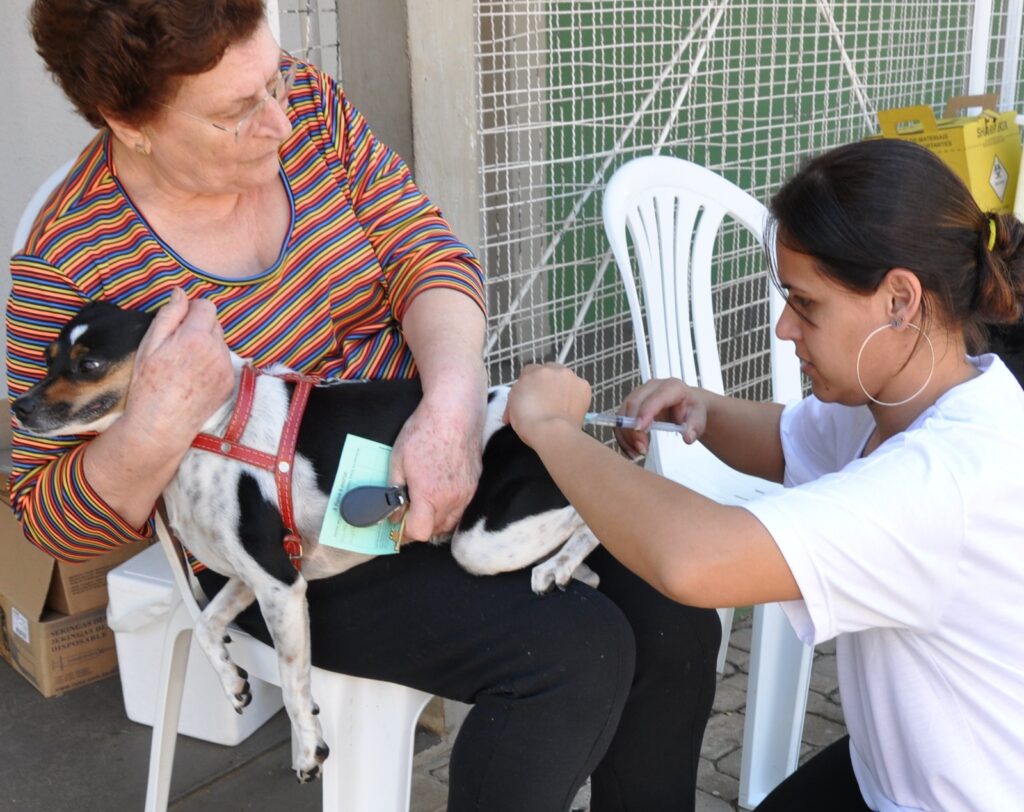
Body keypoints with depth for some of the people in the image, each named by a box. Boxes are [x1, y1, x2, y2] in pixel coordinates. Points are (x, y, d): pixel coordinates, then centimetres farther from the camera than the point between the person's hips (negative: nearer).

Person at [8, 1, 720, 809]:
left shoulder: (307, 102, -5)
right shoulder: (70, 262, -16)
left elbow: (427, 253, -8)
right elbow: (56, 523, -10)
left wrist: (453, 401, -28)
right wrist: (155, 428, -32)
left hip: (440, 452, 5)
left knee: (673, 617, -8)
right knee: (576, 652, -22)